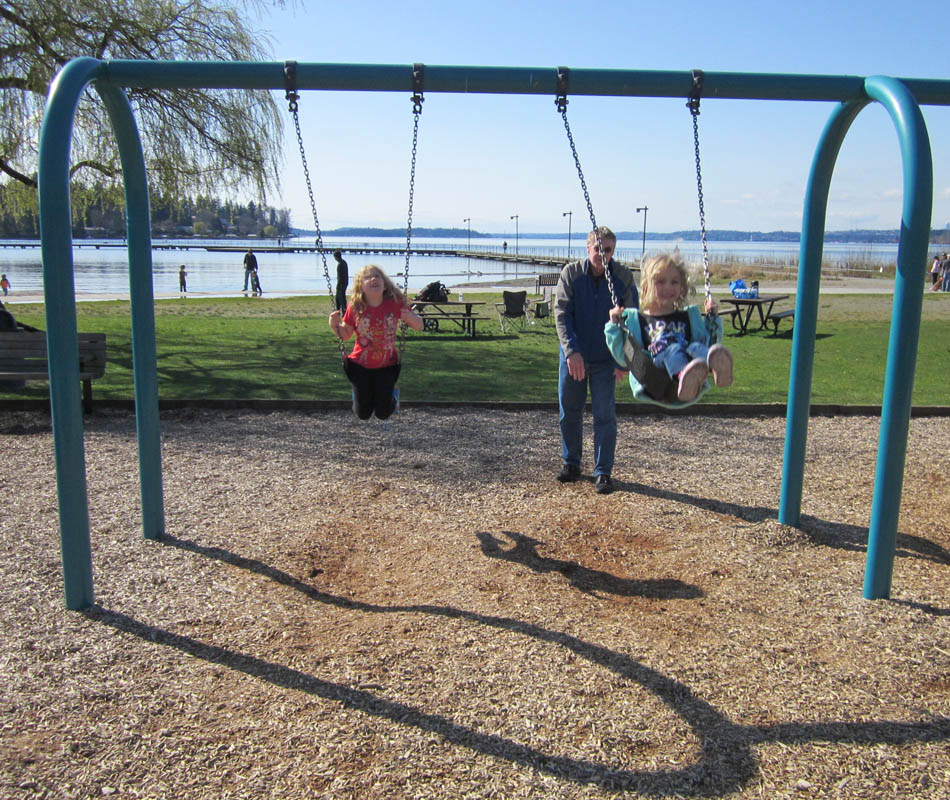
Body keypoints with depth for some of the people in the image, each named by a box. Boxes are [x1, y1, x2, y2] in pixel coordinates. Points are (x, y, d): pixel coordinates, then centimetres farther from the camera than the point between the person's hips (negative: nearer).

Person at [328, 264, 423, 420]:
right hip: (360, 365, 0)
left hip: (386, 364, 0)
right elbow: (345, 335, 0)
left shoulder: (395, 303, -14)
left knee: (383, 414, 3)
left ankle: (393, 395, 37)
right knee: (363, 414, 8)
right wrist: (335, 325, -20)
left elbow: (418, 326, -6)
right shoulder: (355, 308, -13)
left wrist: (410, 317, -28)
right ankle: (358, 394, 43)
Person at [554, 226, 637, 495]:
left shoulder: (623, 277, -5)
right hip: (573, 355, 1)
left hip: (605, 359, -1)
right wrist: (572, 351, -21)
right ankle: (570, 463, 29)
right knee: (569, 412, 11)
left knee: (605, 415, 0)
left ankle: (603, 472, 11)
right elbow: (561, 314, -10)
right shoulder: (571, 273, -6)